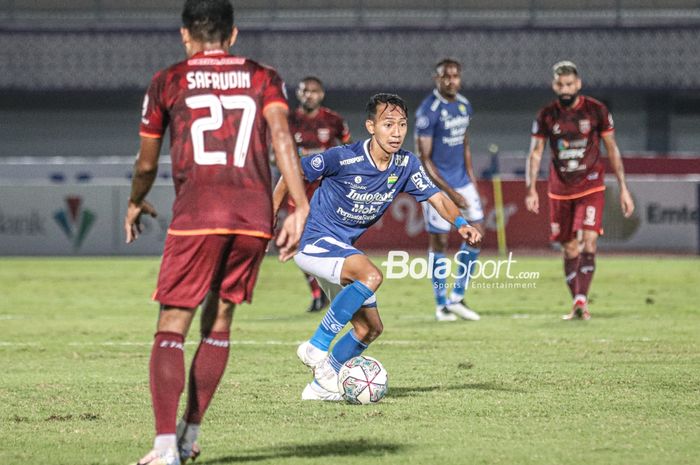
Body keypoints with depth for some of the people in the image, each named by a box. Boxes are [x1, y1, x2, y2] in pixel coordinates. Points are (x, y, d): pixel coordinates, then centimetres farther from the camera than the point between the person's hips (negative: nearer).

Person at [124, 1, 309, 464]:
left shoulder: (168, 82, 12)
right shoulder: (264, 78, 15)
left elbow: (147, 165, 17)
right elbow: (281, 136, -3)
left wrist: (136, 205, 37)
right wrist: (300, 208, -8)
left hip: (196, 216, -3)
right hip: (255, 216, 3)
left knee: (172, 328, -2)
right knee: (219, 321, 18)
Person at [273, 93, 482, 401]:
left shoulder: (405, 165, -4)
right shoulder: (343, 158, -20)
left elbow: (436, 197, -6)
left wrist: (460, 222, -26)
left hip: (341, 250, 8)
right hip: (313, 241, -8)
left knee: (370, 328, 8)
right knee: (371, 275, -33)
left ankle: (321, 386, 20)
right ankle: (316, 347, -24)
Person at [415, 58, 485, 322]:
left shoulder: (464, 105, 6)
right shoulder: (429, 111, -17)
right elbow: (424, 159, -17)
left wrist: (470, 176, 11)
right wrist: (450, 192, -19)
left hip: (462, 181, 7)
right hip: (437, 183, -7)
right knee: (440, 240, -1)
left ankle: (457, 298, 14)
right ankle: (441, 305, 11)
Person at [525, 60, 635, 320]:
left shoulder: (596, 111, -4)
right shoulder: (546, 116, 0)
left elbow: (612, 150, 2)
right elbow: (535, 154, 1)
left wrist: (623, 188, -1)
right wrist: (531, 189, -12)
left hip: (591, 188, -2)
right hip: (560, 191, 2)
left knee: (588, 242, -19)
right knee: (569, 250, 6)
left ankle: (581, 300, -22)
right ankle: (576, 305, 16)